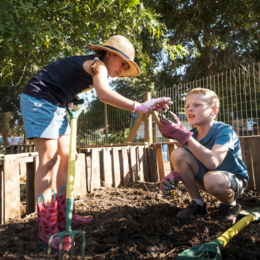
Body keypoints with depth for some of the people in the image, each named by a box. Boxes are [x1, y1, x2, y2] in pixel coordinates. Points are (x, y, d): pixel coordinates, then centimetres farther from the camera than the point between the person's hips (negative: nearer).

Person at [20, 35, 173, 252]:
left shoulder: (93, 67, 16)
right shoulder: (97, 65, -15)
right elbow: (104, 94, -37)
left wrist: (71, 104, 8)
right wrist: (139, 107, -41)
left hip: (55, 105, 10)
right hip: (39, 100, -10)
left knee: (67, 157, 4)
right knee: (49, 159, -15)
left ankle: (64, 217, 12)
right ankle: (46, 231, -9)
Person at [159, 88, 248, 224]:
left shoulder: (224, 130, -25)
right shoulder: (191, 135, -7)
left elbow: (212, 162, -43)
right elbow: (183, 166, -3)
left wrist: (183, 136, -45)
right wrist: (173, 176, -26)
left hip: (235, 181, -5)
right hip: (206, 175, 6)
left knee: (212, 179, -41)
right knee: (177, 153, -18)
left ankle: (230, 206, -2)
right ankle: (197, 204, -1)